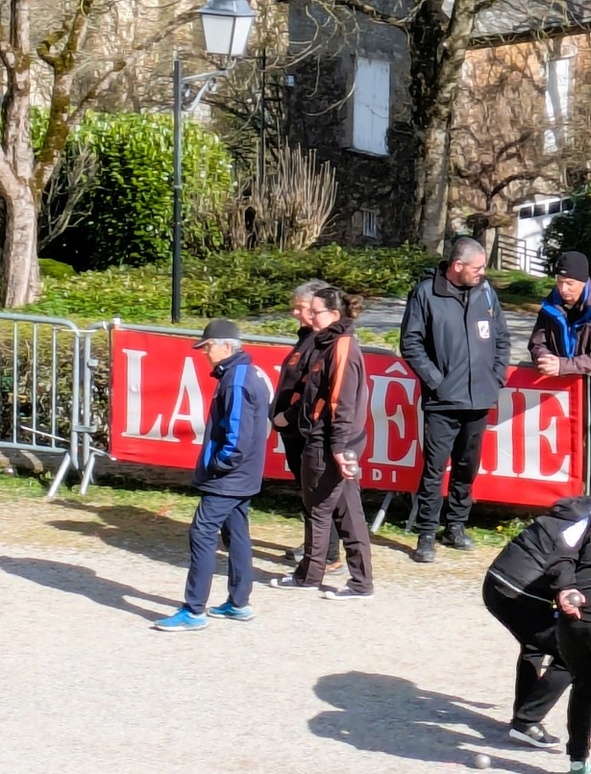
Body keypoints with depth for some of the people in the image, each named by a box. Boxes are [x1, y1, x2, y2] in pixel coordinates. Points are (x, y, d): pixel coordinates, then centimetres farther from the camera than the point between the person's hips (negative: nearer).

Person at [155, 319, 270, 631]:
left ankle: (194, 611, -8)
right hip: (242, 477, 11)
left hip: (227, 478, -11)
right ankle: (238, 603, 23)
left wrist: (217, 465, -15)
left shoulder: (236, 379, -19)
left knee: (202, 535, -9)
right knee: (236, 535, 16)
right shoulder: (248, 374, 12)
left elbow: (238, 435, -25)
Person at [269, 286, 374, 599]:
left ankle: (309, 575, 15)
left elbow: (343, 403, -21)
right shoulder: (327, 344, 14)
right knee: (347, 511, 9)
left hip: (329, 445, -10)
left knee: (319, 509, 3)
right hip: (321, 442, 10)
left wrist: (338, 447, -23)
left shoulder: (342, 347, -15)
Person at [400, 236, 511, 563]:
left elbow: (502, 338, 15)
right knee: (434, 468, -5)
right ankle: (426, 535, 2)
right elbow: (411, 343, -4)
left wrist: (497, 376, 6)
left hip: (479, 400, 5)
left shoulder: (485, 292, 6)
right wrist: (434, 379, -9)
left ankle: (456, 526, 27)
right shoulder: (426, 294, -6)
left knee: (468, 466, 13)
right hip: (442, 401, -4)